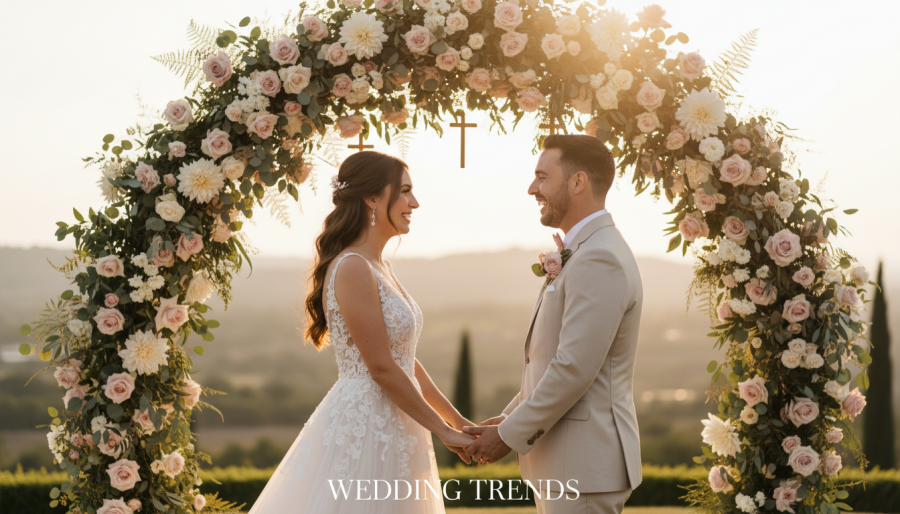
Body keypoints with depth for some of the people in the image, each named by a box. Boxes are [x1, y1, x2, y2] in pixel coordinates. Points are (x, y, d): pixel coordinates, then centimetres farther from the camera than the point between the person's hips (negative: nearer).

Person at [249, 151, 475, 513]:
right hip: (362, 430, -9)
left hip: (390, 432, 9)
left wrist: (459, 421, 13)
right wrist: (443, 431, -11)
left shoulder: (380, 268, 13)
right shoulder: (352, 268, -15)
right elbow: (382, 368, -17)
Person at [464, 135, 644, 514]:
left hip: (584, 467, -10)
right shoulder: (590, 252, 16)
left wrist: (510, 435, -14)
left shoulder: (599, 259, -18)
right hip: (565, 461, 10)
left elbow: (574, 369, -23)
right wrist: (508, 418, 11)